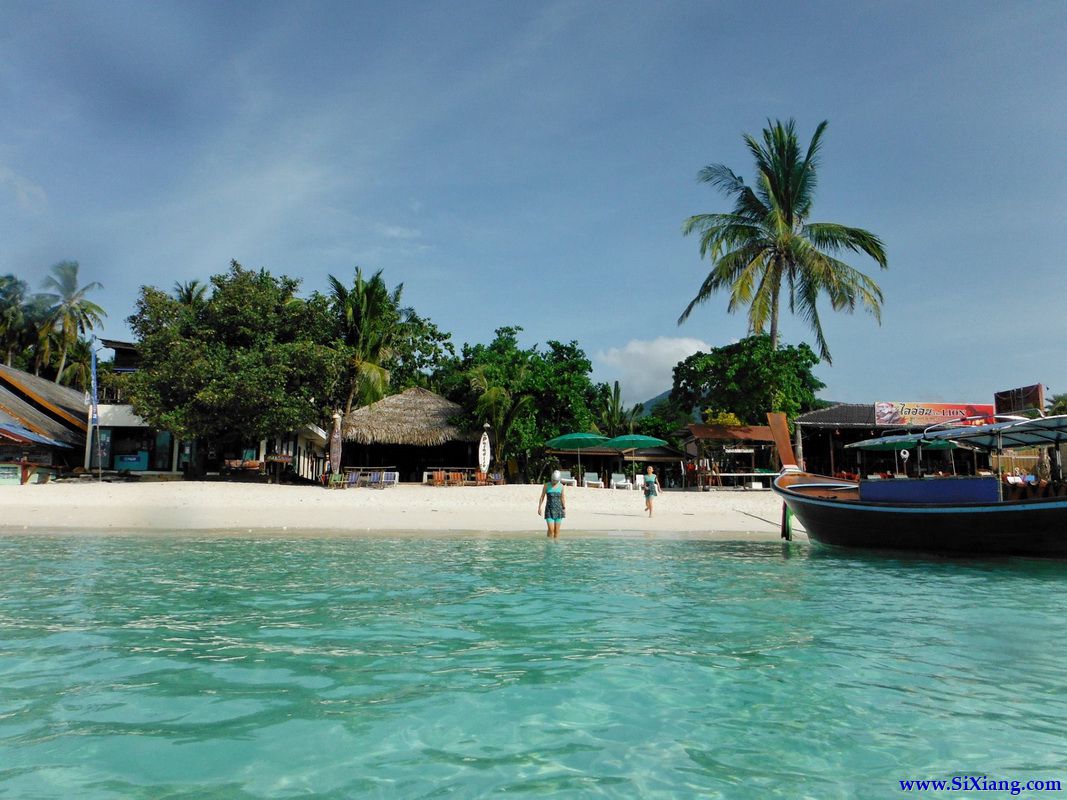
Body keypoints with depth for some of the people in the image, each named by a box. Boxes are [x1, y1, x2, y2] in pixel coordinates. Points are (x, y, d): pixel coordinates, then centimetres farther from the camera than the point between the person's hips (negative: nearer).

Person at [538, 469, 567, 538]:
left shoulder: (561, 486, 3)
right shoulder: (546, 486, -4)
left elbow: (563, 497, 10)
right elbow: (542, 497, 2)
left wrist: (564, 508, 4)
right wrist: (539, 508, -3)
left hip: (558, 509, 2)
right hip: (549, 510, -2)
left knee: (557, 530, 2)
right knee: (551, 529, -12)